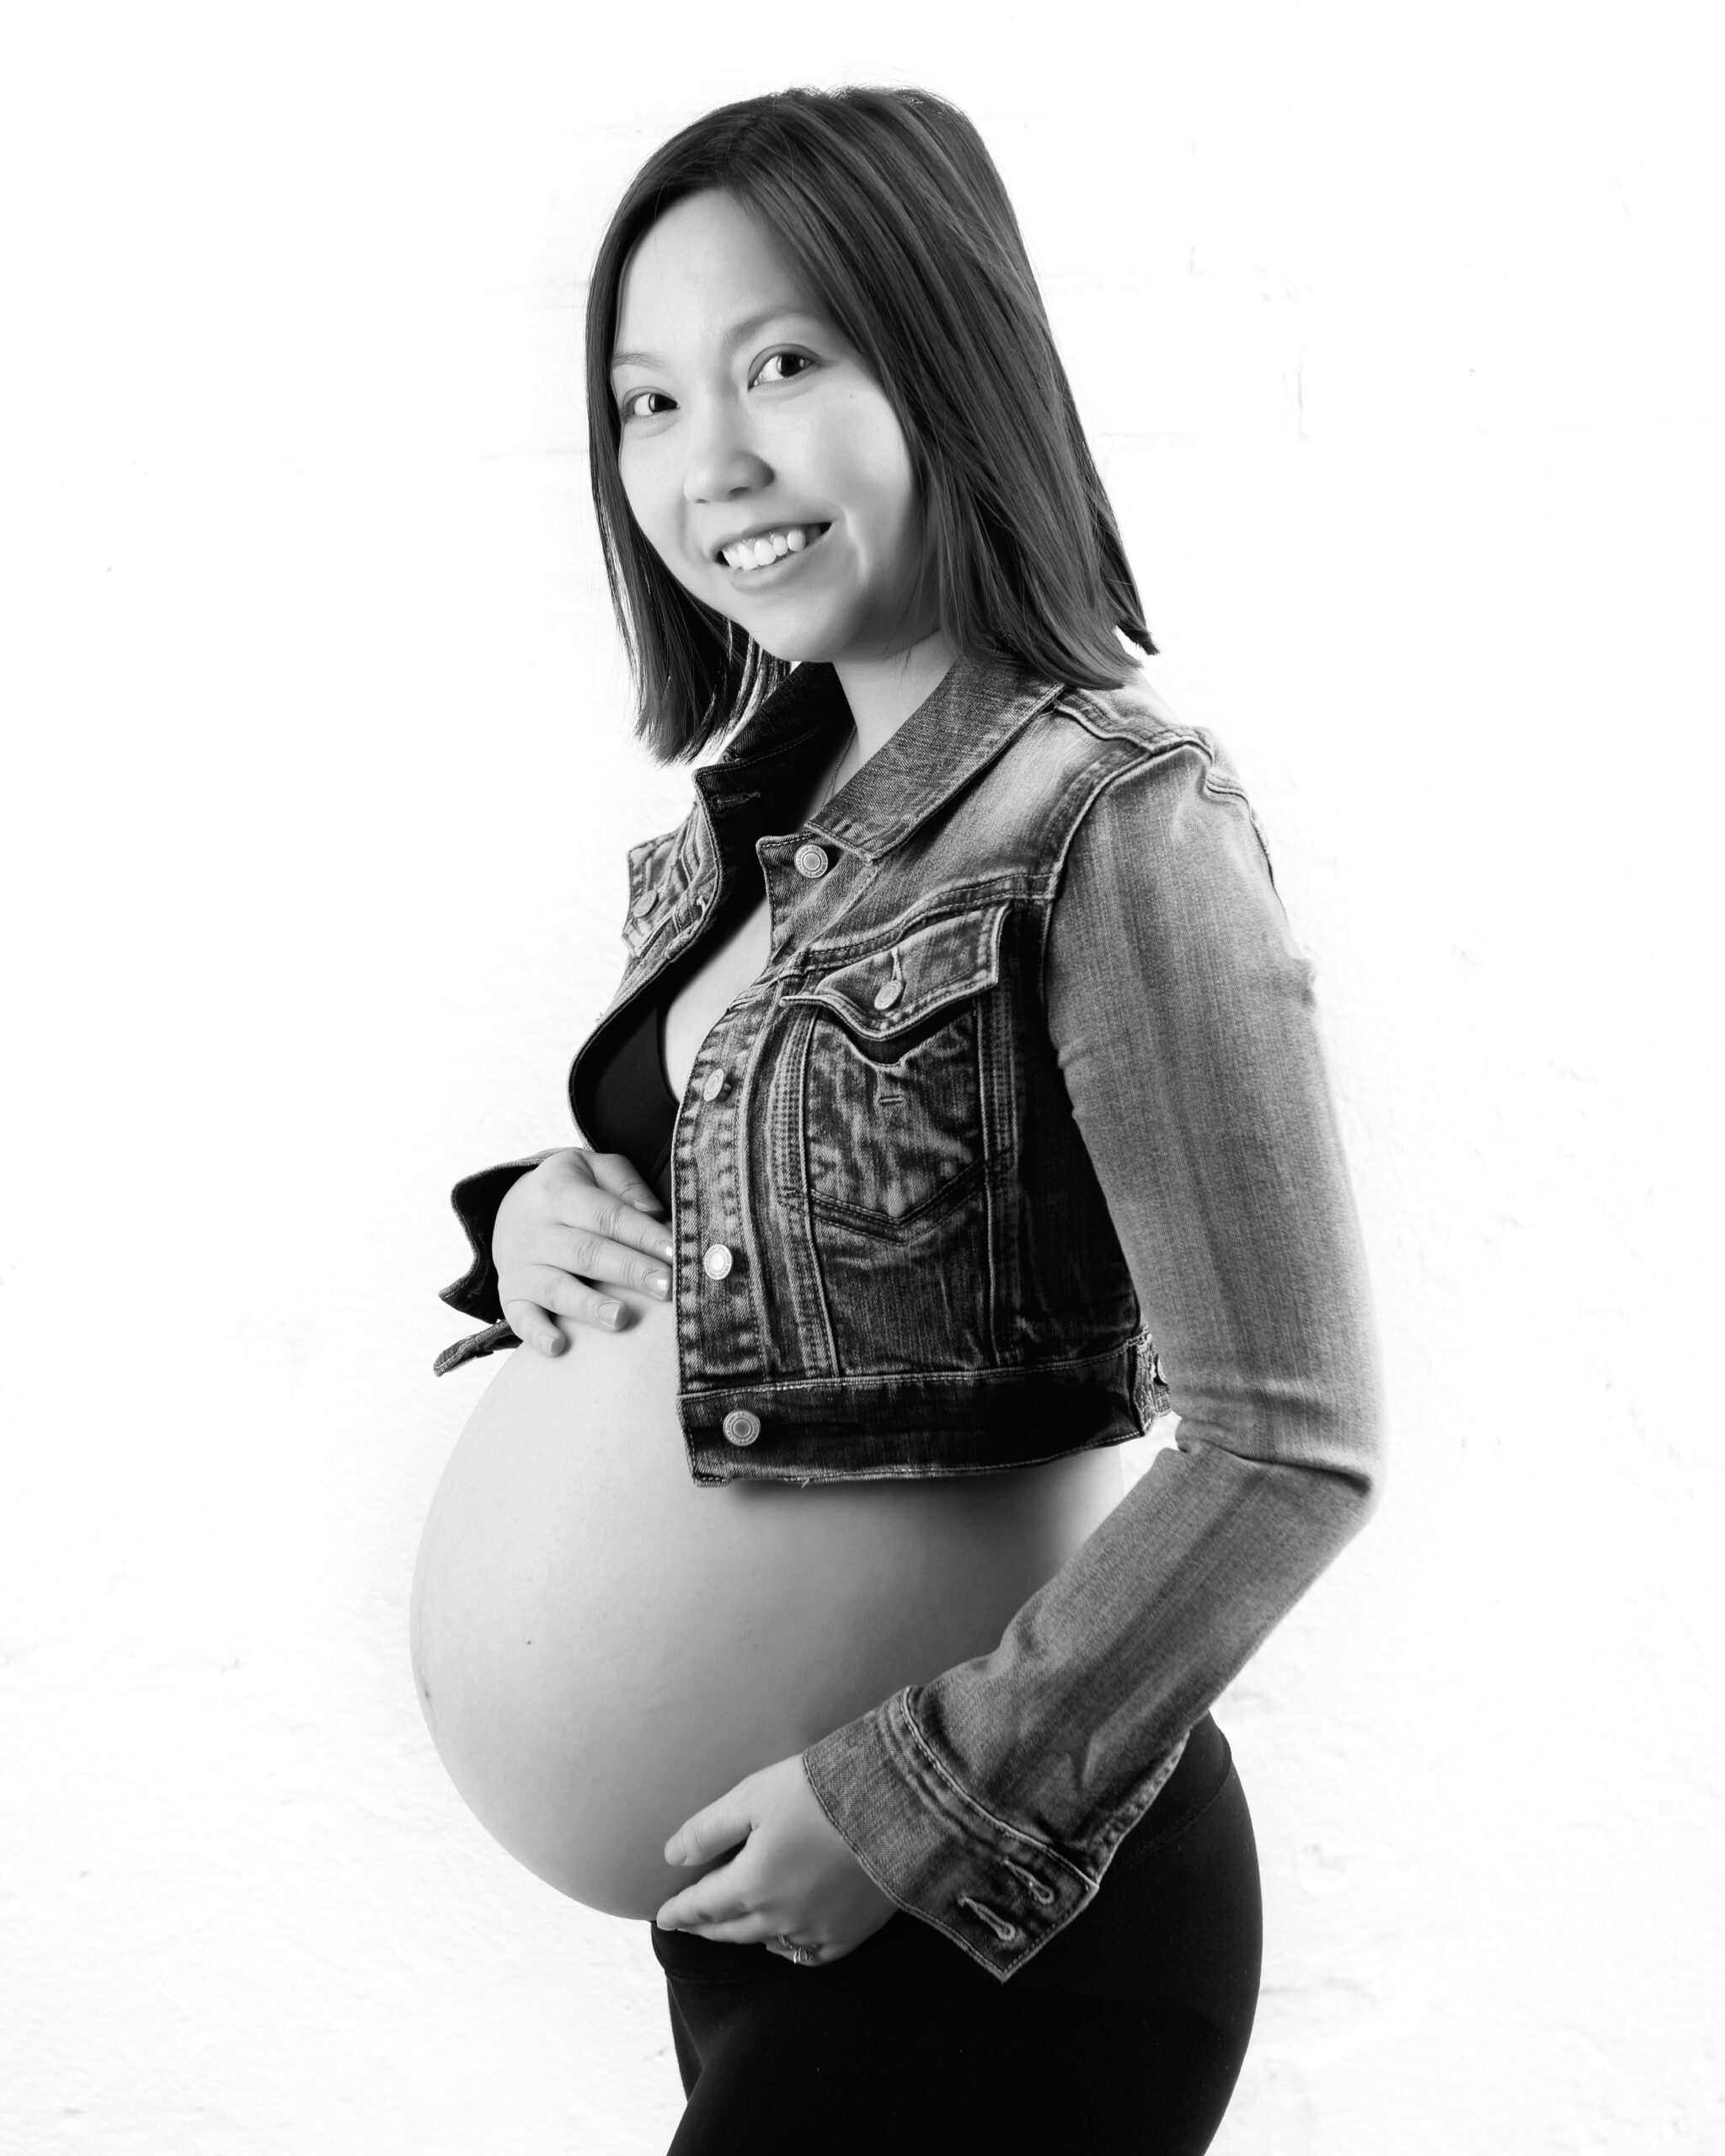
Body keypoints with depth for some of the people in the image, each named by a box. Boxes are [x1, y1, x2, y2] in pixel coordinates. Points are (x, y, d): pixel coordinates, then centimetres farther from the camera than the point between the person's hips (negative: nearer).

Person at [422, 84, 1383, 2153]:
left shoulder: (1108, 818, -18)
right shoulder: (750, 827, 3)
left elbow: (1290, 1450, -20)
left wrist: (910, 1801, -17)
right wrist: (545, 1226, -3)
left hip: (991, 1914, -7)